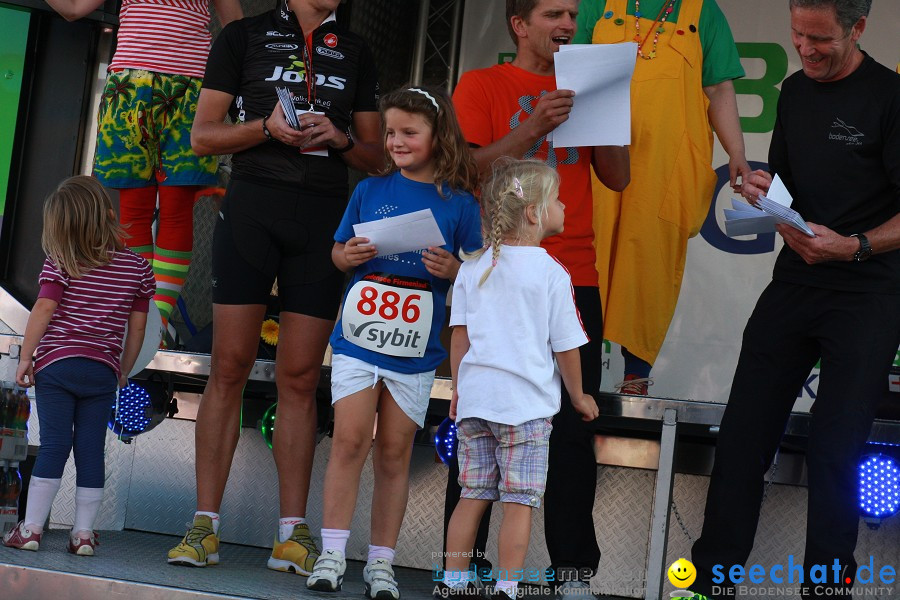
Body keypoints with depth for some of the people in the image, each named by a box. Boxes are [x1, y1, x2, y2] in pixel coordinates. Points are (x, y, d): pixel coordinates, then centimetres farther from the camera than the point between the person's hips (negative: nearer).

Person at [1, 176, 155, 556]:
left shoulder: (59, 264, -3)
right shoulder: (138, 268, 6)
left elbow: (43, 311, -9)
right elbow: (137, 327, 8)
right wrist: (123, 371, 17)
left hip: (56, 364, -2)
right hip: (103, 371, 2)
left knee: (53, 446, 0)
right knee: (91, 450, 5)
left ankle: (32, 528, 1)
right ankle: (84, 532, 6)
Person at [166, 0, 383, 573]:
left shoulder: (356, 52, 19)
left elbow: (376, 156, 17)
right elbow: (203, 135, 6)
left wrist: (339, 138, -4)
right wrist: (266, 127, -11)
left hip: (324, 218, 2)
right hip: (251, 206, -2)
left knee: (300, 378, 0)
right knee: (230, 368, -5)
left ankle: (293, 531, 3)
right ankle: (206, 523, 0)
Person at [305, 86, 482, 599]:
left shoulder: (459, 204, 1)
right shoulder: (371, 190, 6)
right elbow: (339, 250, 14)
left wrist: (453, 271, -15)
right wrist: (348, 256, -7)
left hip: (416, 351, -1)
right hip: (358, 339, 1)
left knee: (395, 453, 5)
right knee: (350, 441, -5)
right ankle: (333, 553, 2)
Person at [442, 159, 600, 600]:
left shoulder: (473, 268, 8)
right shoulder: (551, 273, -6)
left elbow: (459, 335, 9)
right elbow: (566, 346, -3)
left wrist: (459, 388, 20)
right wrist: (578, 397, 11)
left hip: (475, 398, 5)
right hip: (527, 401, -5)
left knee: (473, 495, 11)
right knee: (519, 500, -1)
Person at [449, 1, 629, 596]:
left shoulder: (580, 89, 18)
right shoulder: (481, 85, 6)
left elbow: (618, 178, 12)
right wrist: (531, 129, -16)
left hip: (574, 280, 3)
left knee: (574, 429, -1)